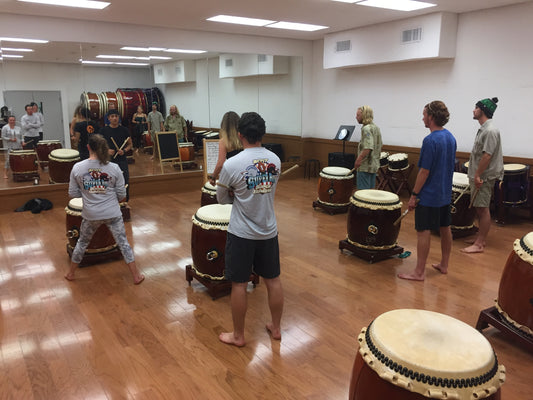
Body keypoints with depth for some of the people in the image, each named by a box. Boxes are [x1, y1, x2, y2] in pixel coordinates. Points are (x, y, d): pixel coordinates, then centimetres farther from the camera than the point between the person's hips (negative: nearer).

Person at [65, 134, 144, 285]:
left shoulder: (77, 168, -8)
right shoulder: (114, 168, -10)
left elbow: (73, 193, -1)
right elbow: (121, 194, -4)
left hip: (90, 215, 1)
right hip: (112, 214, -1)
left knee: (82, 242, 21)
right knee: (123, 242, 9)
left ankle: (70, 273, 39)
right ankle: (136, 275, 15)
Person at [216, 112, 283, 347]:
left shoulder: (231, 165, -17)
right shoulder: (275, 160, -3)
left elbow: (222, 199, -4)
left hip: (242, 234, -4)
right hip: (269, 231, 5)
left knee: (239, 285, 9)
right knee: (273, 280, 16)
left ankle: (238, 336, 24)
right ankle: (276, 328, 32)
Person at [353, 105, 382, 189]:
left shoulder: (366, 129, -17)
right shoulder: (376, 127, 14)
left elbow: (368, 148, -27)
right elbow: (380, 145, 20)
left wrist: (358, 160, -23)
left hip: (365, 166, -10)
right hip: (374, 165, 10)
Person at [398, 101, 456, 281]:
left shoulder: (430, 140, -20)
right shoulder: (451, 137, 6)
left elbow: (424, 172, -20)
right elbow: (450, 166, 14)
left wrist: (414, 195, -14)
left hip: (429, 196, -9)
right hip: (446, 194, 9)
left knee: (423, 232, -2)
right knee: (445, 229, 16)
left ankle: (419, 272, 5)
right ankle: (444, 265, 30)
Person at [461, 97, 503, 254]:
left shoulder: (490, 131, -18)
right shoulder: (483, 129, 14)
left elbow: (487, 155, -23)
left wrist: (478, 175, -22)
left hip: (484, 178, -10)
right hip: (478, 176, 10)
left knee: (483, 209, -4)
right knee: (479, 208, 15)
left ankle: (479, 244, 1)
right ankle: (480, 238, 26)